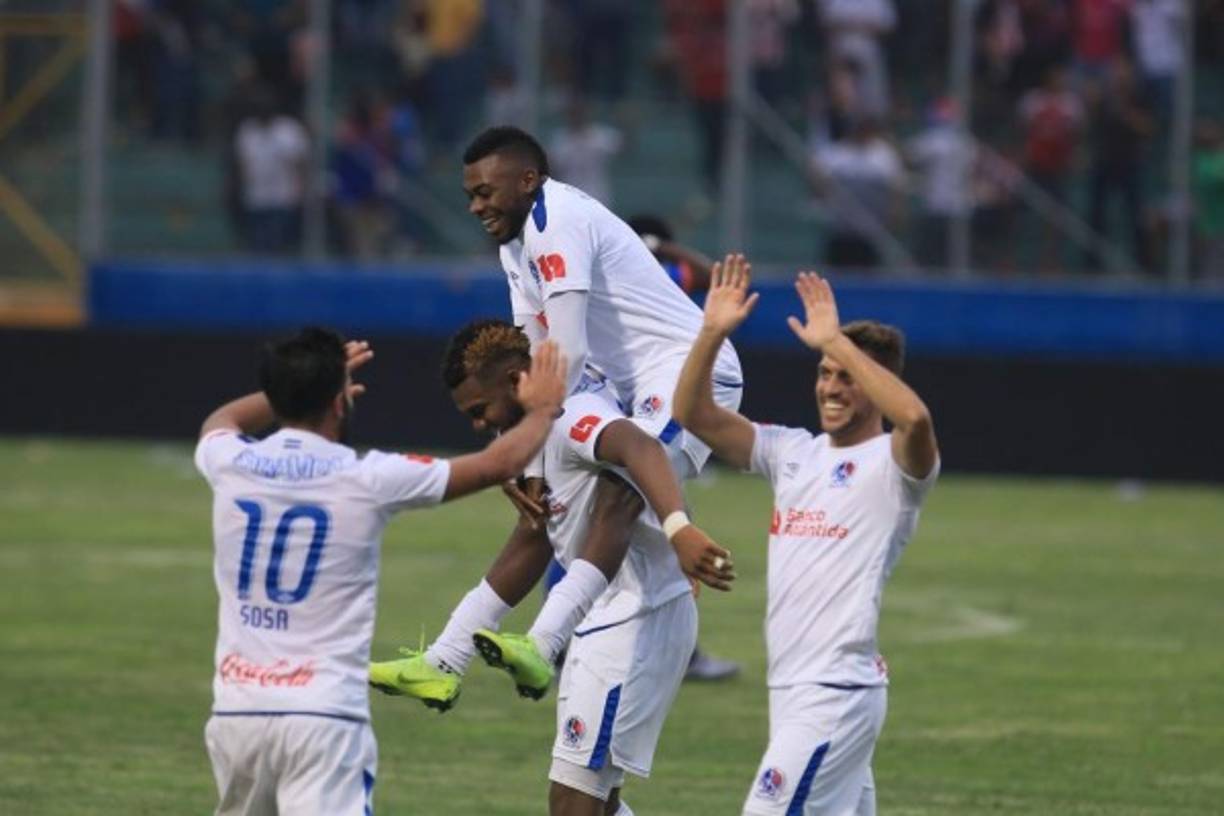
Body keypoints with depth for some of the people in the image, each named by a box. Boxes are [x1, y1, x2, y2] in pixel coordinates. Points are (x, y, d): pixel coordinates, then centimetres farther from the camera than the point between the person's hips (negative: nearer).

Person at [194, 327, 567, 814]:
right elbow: (499, 464, 7)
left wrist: (302, 386, 46)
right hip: (322, 715, -5)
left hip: (235, 712, 5)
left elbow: (220, 421, 34)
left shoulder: (230, 465, 4)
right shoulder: (368, 480, -6)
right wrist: (542, 409, 26)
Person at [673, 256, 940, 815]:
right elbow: (694, 415, 9)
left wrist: (835, 341, -27)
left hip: (838, 690, -8)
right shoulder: (793, 453, 14)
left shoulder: (893, 464, -7)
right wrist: (712, 334, -6)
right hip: (791, 687, 8)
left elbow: (915, 418, -31)